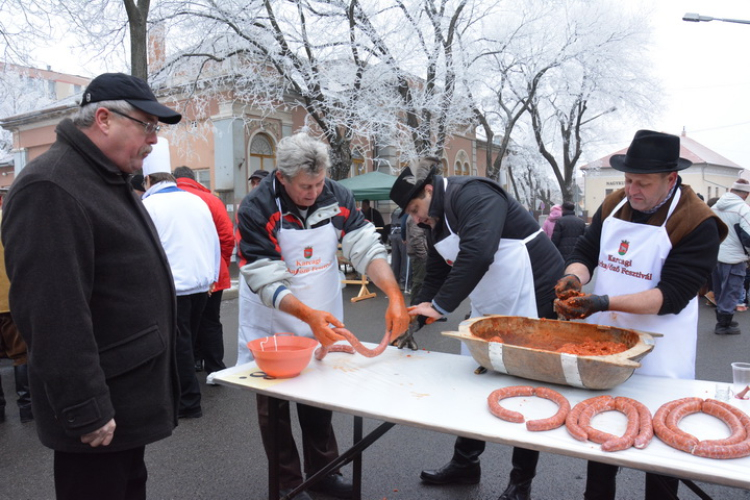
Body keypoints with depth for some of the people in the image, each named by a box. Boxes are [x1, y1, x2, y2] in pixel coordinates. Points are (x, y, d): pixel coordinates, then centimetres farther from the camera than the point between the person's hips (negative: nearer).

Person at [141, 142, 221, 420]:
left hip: (172, 288, -6)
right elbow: (214, 242, 11)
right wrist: (211, 278, 18)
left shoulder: (148, 206, -8)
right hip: (201, 284, 6)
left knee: (179, 345, 4)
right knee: (187, 342, 18)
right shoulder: (197, 201, 8)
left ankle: (189, 403, 12)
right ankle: (185, 394, 30)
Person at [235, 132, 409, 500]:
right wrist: (307, 314, -40)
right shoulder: (256, 211, -21)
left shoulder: (336, 198, -10)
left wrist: (395, 296, -30)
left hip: (322, 322, 3)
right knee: (274, 407, 11)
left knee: (319, 404, 16)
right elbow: (266, 282, -25)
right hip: (273, 327, -3)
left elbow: (366, 248, -15)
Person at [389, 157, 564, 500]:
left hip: (531, 301, -9)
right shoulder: (437, 223, 9)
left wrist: (440, 306, -31)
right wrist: (416, 317, 3)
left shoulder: (473, 196, -21)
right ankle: (465, 463, 31)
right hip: (489, 309, 9)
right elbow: (435, 276, 14)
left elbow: (478, 254, -35)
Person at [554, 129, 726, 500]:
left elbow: (672, 295, -21)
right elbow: (585, 252, 6)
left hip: (658, 355, -5)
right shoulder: (613, 205, 2)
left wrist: (604, 302, -31)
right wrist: (575, 277, -18)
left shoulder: (698, 224, -15)